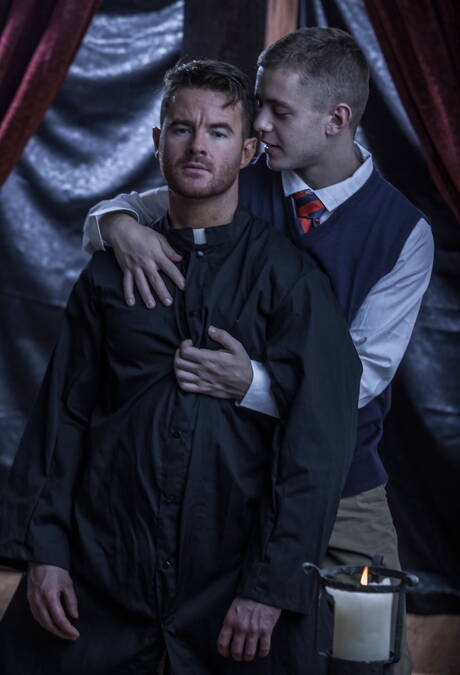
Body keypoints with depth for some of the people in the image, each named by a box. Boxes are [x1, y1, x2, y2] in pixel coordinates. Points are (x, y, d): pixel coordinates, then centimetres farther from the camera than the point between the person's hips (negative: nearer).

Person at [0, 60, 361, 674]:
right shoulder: (111, 271, 7)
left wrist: (271, 588, -12)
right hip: (100, 571, 3)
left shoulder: (290, 277, -3)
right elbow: (63, 413, 7)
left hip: (234, 583, -2)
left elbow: (317, 442, -8)